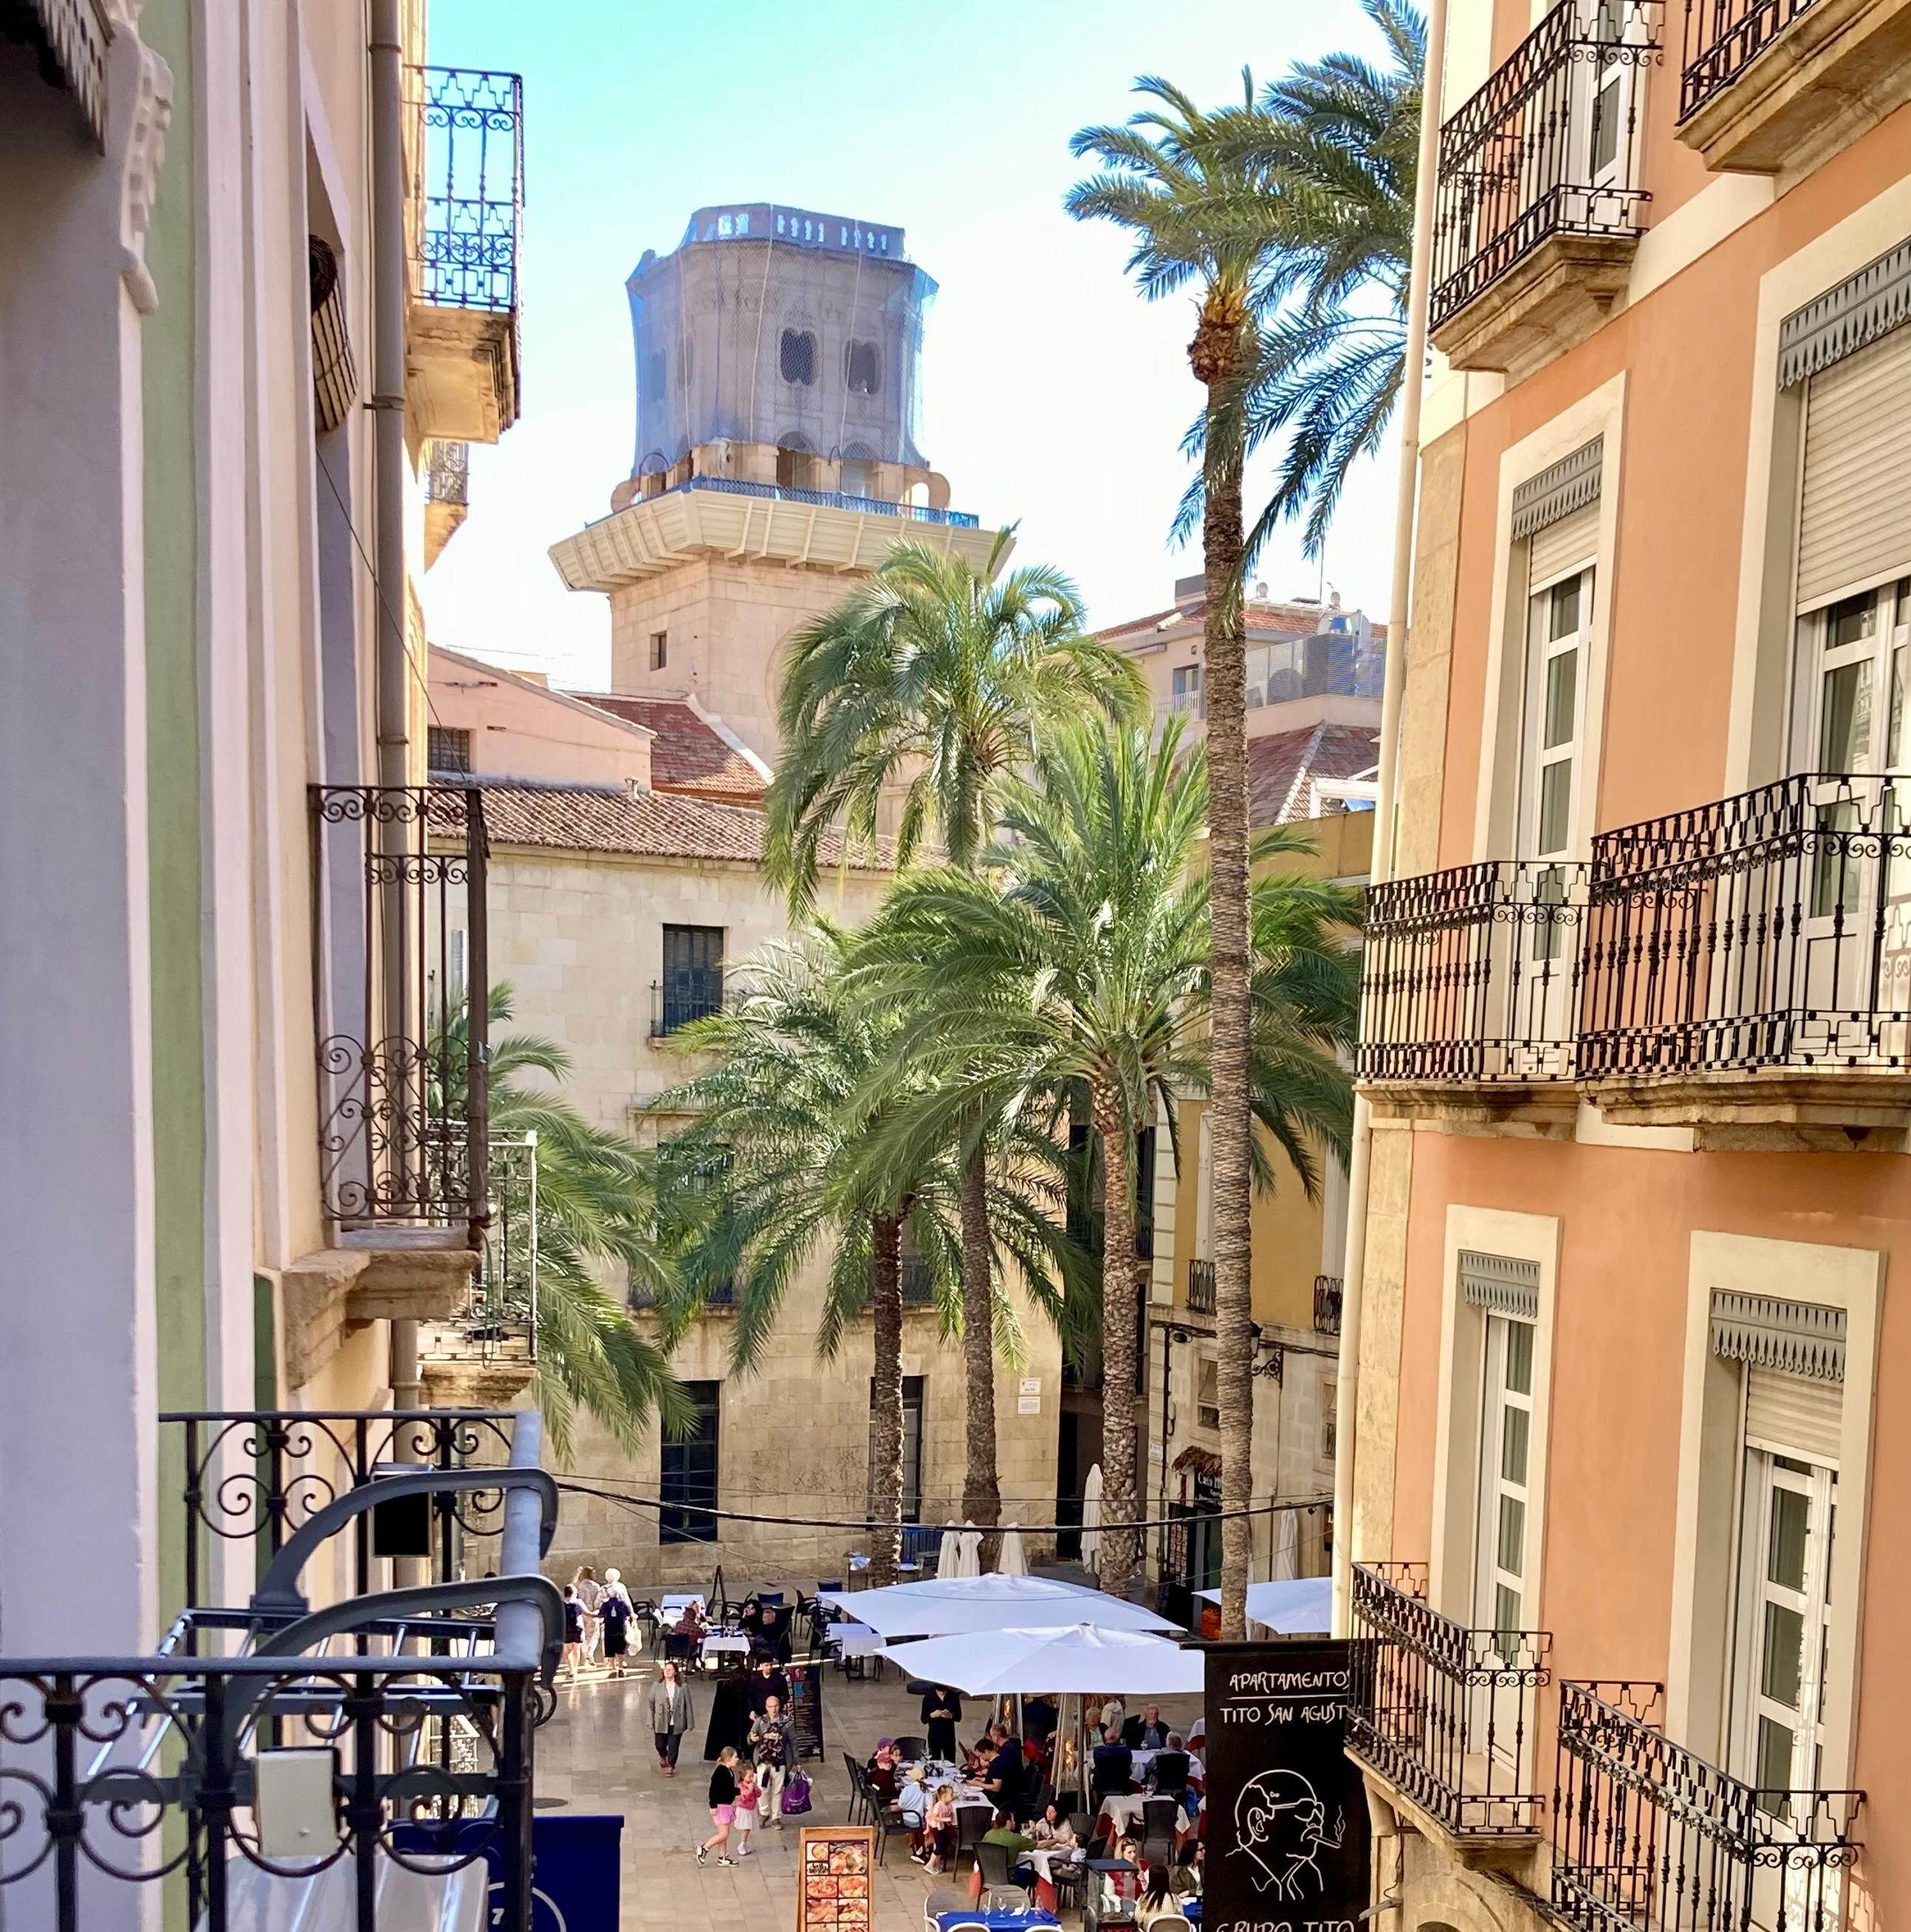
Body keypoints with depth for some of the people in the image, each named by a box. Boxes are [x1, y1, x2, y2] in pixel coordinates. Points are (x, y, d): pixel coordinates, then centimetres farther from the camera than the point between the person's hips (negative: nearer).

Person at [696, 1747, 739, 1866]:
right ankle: (704, 1848, 6)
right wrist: (713, 1806, -24)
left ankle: (722, 1858, 22)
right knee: (724, 1834, -7)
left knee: (724, 1834, 14)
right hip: (720, 1806, -10)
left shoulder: (729, 1771, 9)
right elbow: (713, 1789, -23)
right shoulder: (720, 1771, -20)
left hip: (728, 1805, 10)